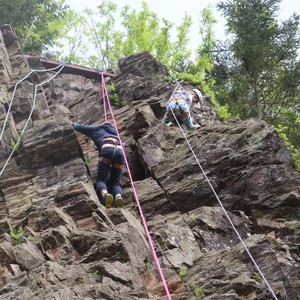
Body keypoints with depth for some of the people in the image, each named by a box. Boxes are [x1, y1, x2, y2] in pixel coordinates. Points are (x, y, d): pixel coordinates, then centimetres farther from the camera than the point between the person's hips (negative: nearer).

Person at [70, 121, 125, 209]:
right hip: (120, 150, 3)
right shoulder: (114, 130, 40)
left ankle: (105, 194, -35)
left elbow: (79, 127, 40)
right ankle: (118, 196, -27)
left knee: (101, 180, 1)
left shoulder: (97, 129, 31)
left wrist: (72, 123, 62)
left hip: (107, 149, -3)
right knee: (115, 182, 8)